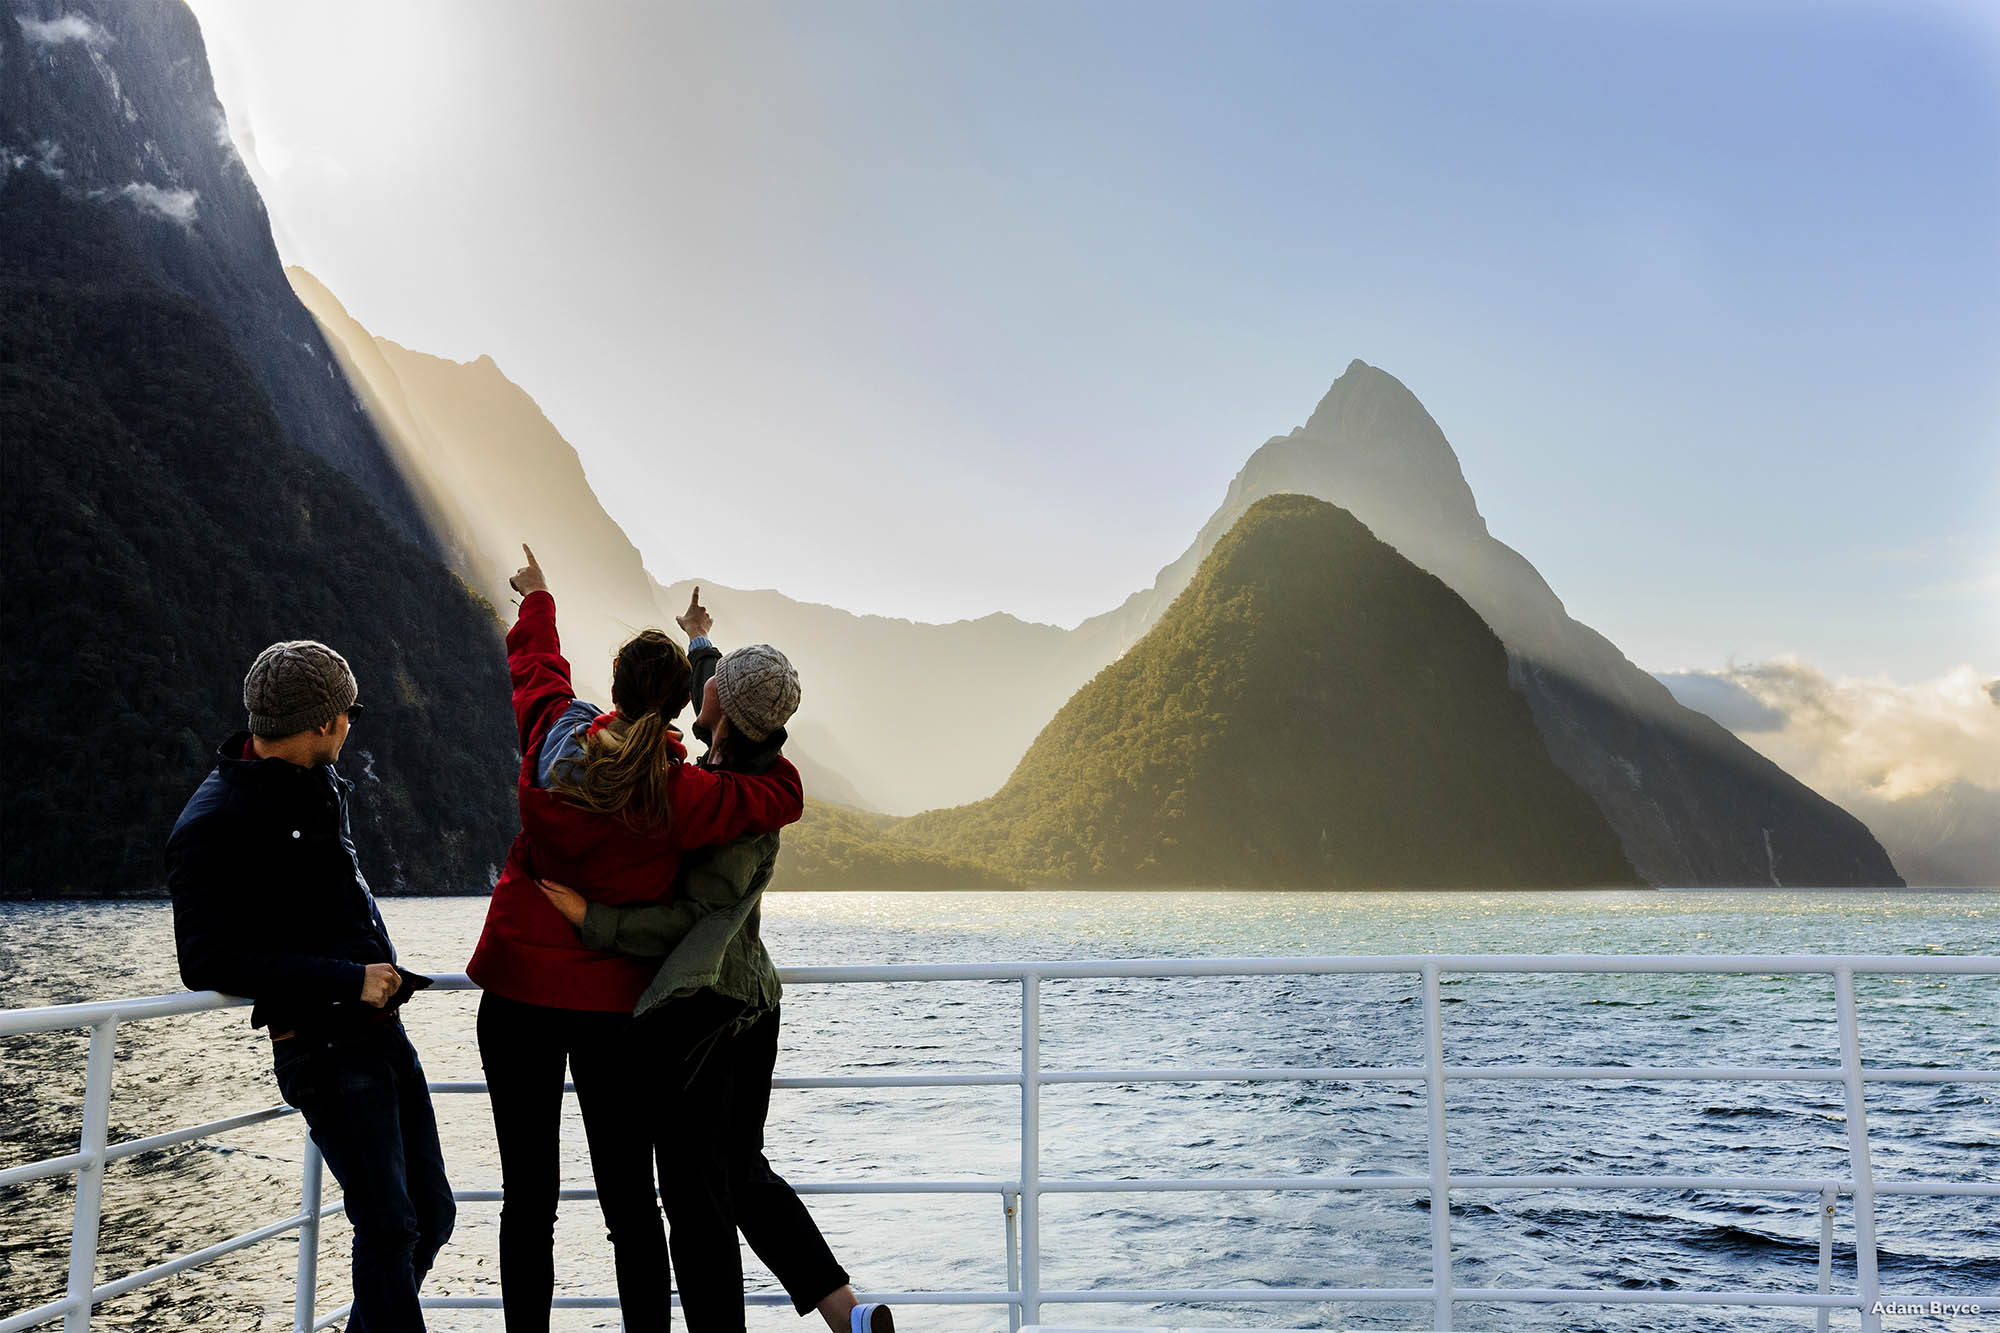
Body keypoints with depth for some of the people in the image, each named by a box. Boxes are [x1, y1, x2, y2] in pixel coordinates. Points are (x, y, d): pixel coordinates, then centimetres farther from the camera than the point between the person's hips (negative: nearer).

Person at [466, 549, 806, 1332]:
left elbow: (536, 664, 17)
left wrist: (537, 599, 36)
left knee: (527, 1197, 7)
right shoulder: (683, 795, -13)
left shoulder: (553, 735, -4)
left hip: (519, 986, 2)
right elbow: (782, 797, -1)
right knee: (630, 1199, 8)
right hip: (612, 1002, -2)